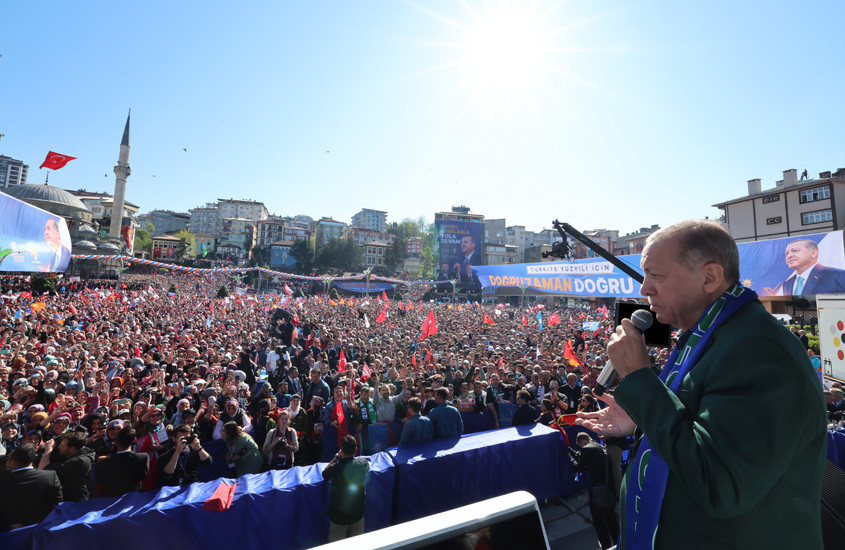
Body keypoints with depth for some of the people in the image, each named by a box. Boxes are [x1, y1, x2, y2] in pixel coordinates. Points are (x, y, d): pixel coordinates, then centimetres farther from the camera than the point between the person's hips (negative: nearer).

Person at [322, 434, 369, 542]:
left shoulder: (335, 468, -26)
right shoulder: (363, 463, -17)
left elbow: (324, 474, -3)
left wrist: (337, 457, -7)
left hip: (339, 514, -2)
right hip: (358, 512, 3)